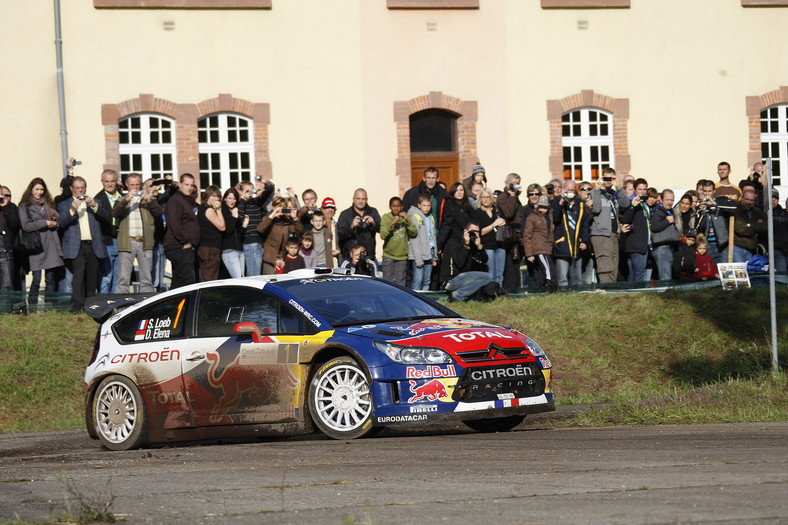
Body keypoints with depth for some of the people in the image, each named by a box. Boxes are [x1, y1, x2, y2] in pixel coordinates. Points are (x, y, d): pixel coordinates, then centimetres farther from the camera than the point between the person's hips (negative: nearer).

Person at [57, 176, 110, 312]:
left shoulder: (95, 203, 21)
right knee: (78, 276, -16)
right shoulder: (64, 205, 14)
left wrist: (94, 206, -9)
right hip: (76, 247, -3)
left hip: (93, 247, 3)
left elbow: (107, 217, 6)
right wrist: (72, 210, -18)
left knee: (92, 279, 4)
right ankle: (78, 307, -21)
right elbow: (61, 223, -2)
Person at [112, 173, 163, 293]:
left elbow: (160, 212, -1)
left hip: (145, 243, 1)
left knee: (147, 278, 2)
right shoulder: (122, 201, 14)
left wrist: (149, 201, -16)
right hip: (127, 242, -1)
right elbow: (115, 213, -6)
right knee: (123, 278, -5)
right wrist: (126, 200, -19)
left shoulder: (149, 199, 15)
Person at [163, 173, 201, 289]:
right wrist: (185, 242, -18)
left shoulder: (186, 200, 23)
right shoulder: (175, 201, -9)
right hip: (179, 249, -10)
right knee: (188, 280, -17)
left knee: (178, 283, 10)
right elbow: (175, 224, -18)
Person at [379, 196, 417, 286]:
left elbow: (414, 233, -7)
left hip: (402, 256, 1)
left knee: (400, 283, 1)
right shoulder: (386, 217, -2)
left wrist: (408, 221, -20)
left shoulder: (405, 218, 3)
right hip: (388, 256, -1)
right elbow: (382, 236, -13)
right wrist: (391, 224, -27)